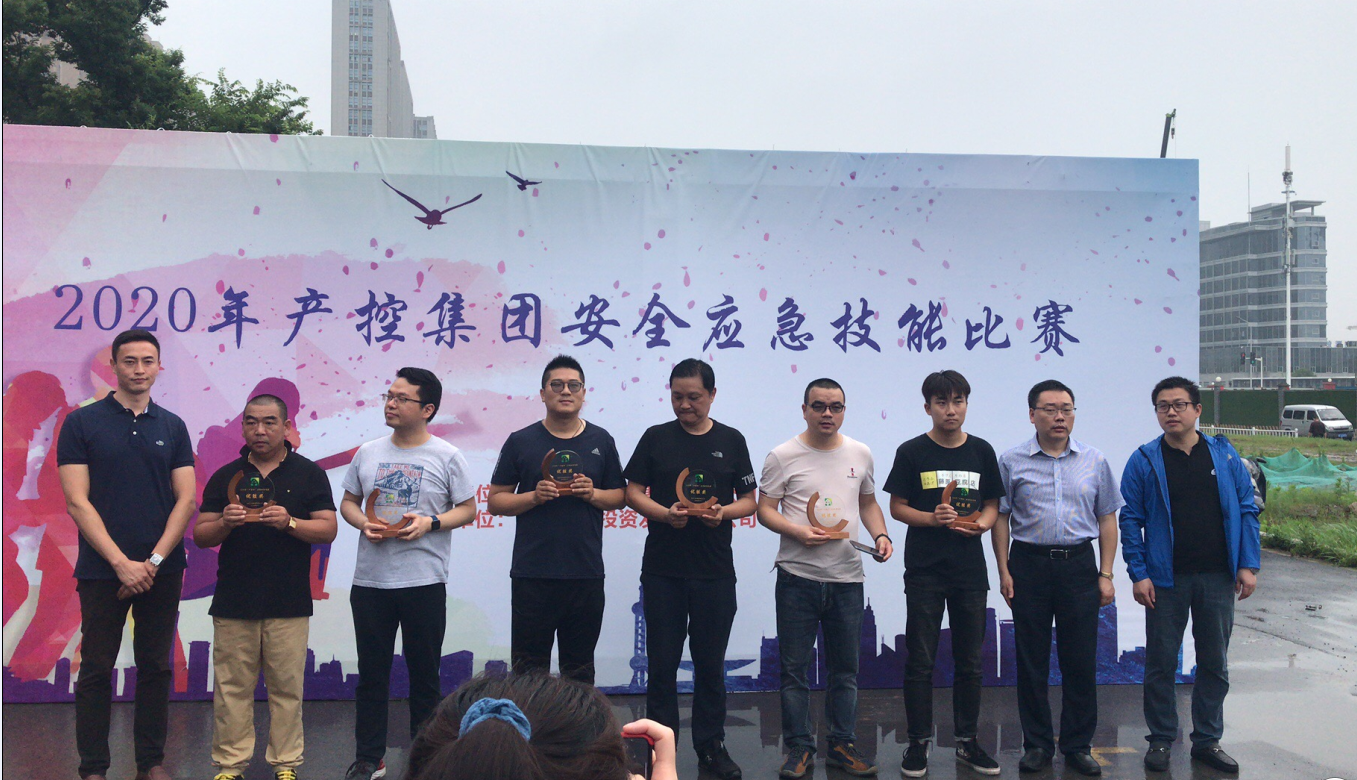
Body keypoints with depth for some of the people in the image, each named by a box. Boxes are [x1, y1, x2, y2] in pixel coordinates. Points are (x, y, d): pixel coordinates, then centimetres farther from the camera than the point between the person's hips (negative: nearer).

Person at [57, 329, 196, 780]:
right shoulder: (82, 423, -1)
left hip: (162, 570, 3)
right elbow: (78, 502, -7)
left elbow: (186, 499, 3)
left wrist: (154, 561, -9)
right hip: (102, 570, -2)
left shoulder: (172, 427, 7)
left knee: (156, 668, 9)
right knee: (96, 670, 4)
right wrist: (122, 563, -13)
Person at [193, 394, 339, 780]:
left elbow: (328, 529, 0)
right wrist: (225, 522, -13)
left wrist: (289, 522, -17)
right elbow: (200, 535, 8)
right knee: (232, 688, 4)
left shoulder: (308, 474, 5)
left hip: (289, 603, -1)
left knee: (287, 687, 2)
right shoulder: (225, 476, 10)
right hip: (233, 601, 2)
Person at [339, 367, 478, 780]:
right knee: (371, 672, 11)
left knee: (424, 673, 7)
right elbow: (348, 502, 14)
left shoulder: (446, 456, -2)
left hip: (424, 581, -3)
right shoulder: (368, 453, 8)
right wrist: (363, 523, -7)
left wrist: (430, 523, -16)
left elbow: (468, 509, 0)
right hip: (370, 580, 3)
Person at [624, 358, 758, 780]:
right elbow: (633, 493, 3)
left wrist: (723, 512, -14)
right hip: (662, 568, 0)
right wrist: (666, 514, -15)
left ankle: (711, 746, 23)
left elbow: (749, 501, 7)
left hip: (715, 570, 1)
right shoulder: (656, 437, 3)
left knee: (710, 663, 9)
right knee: (661, 663, 5)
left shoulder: (731, 440, 5)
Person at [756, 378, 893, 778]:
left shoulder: (860, 455, 8)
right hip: (798, 577, -3)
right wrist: (798, 531, -20)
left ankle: (843, 745, 25)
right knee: (794, 668, 3)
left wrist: (880, 535, 1)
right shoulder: (783, 456, -4)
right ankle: (799, 748, 16)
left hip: (847, 578, 4)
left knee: (845, 668, 12)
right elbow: (765, 509, -3)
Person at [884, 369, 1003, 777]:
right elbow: (897, 507, -1)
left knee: (970, 660, 11)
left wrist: (981, 523, -10)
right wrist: (932, 518, -18)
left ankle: (967, 741, 24)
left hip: (970, 569, 3)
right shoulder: (912, 452, -3)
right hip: (924, 570, -3)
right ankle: (918, 743, 13)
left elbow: (992, 504, 12)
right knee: (921, 660, 2)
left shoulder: (981, 451, 6)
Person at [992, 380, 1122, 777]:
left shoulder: (1095, 461, 6)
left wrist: (1106, 574, 3)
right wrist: (1004, 572, -2)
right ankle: (1037, 744, 17)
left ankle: (1078, 746, 18)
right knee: (1031, 661, 5)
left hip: (1079, 565, 1)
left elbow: (1107, 520, 9)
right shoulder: (1012, 461, 1)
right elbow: (1001, 519, 4)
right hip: (1029, 564, -1)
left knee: (1081, 661, 5)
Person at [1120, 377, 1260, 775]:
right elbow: (1130, 520, -3)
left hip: (1218, 578, 2)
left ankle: (1208, 740, 24)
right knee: (1161, 663, 5)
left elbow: (1247, 511, 6)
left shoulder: (1224, 455, 4)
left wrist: (1248, 565, -1)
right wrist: (1138, 574, -9)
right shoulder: (1144, 461, -2)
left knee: (1214, 663, 11)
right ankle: (1161, 739, 18)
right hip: (1166, 578, -2)